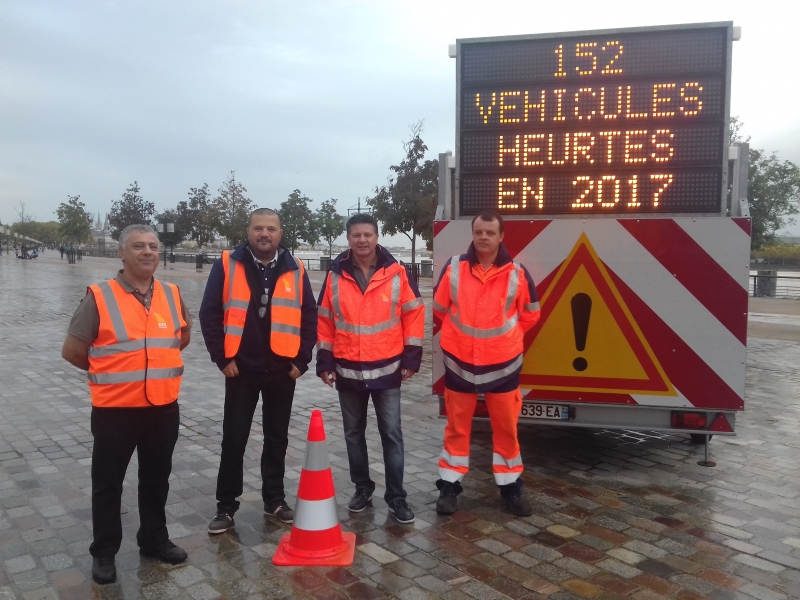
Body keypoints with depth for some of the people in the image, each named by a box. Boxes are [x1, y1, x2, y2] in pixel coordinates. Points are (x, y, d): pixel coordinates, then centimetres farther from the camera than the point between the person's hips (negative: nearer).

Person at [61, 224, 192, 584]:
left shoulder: (172, 295, 2)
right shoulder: (100, 297, -10)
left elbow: (183, 336, 21)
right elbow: (72, 351, -4)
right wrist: (111, 372, 5)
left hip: (164, 407, 4)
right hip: (115, 409, -4)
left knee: (157, 479, 17)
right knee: (108, 483, 10)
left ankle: (154, 539, 35)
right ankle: (104, 552, 28)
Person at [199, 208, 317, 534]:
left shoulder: (295, 270, 1)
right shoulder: (227, 265, -4)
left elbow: (310, 317, 4)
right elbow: (209, 314, -4)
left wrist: (301, 360, -1)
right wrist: (222, 358, -7)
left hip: (282, 370, 2)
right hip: (241, 369, -1)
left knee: (277, 438, 13)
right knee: (233, 439, 6)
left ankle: (275, 499, 28)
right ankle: (226, 507, 20)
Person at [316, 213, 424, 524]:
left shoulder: (396, 272, -5)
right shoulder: (335, 275, 0)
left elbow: (413, 313, -1)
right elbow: (324, 320, 5)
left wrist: (411, 357, -3)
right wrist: (325, 361, 2)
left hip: (387, 370, -2)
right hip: (348, 371, 2)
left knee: (391, 434, 3)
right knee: (354, 434, 13)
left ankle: (396, 496, 15)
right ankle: (362, 488, 31)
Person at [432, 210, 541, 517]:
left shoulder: (517, 273, -7)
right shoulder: (453, 268, -8)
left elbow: (530, 315, 8)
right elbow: (440, 309, 7)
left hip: (503, 364, 0)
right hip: (459, 362, 0)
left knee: (506, 427, 11)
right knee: (457, 426, 11)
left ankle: (510, 487, 27)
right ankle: (449, 487, 24)